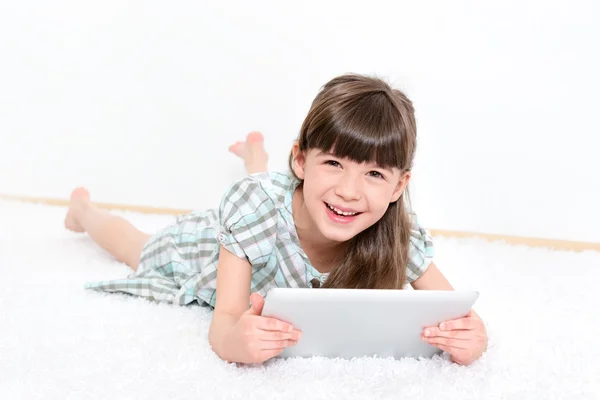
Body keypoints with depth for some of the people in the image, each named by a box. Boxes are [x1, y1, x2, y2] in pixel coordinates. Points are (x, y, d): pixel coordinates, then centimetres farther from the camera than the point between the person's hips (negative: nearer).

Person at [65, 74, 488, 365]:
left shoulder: (399, 236, -40)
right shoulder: (255, 204, -47)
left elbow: (454, 310, -33)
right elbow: (223, 322, -45)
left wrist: (471, 337, -58)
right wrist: (235, 339, -70)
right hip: (208, 242, -2)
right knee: (138, 249, 30)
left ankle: (255, 156, 65)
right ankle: (84, 208, 59)